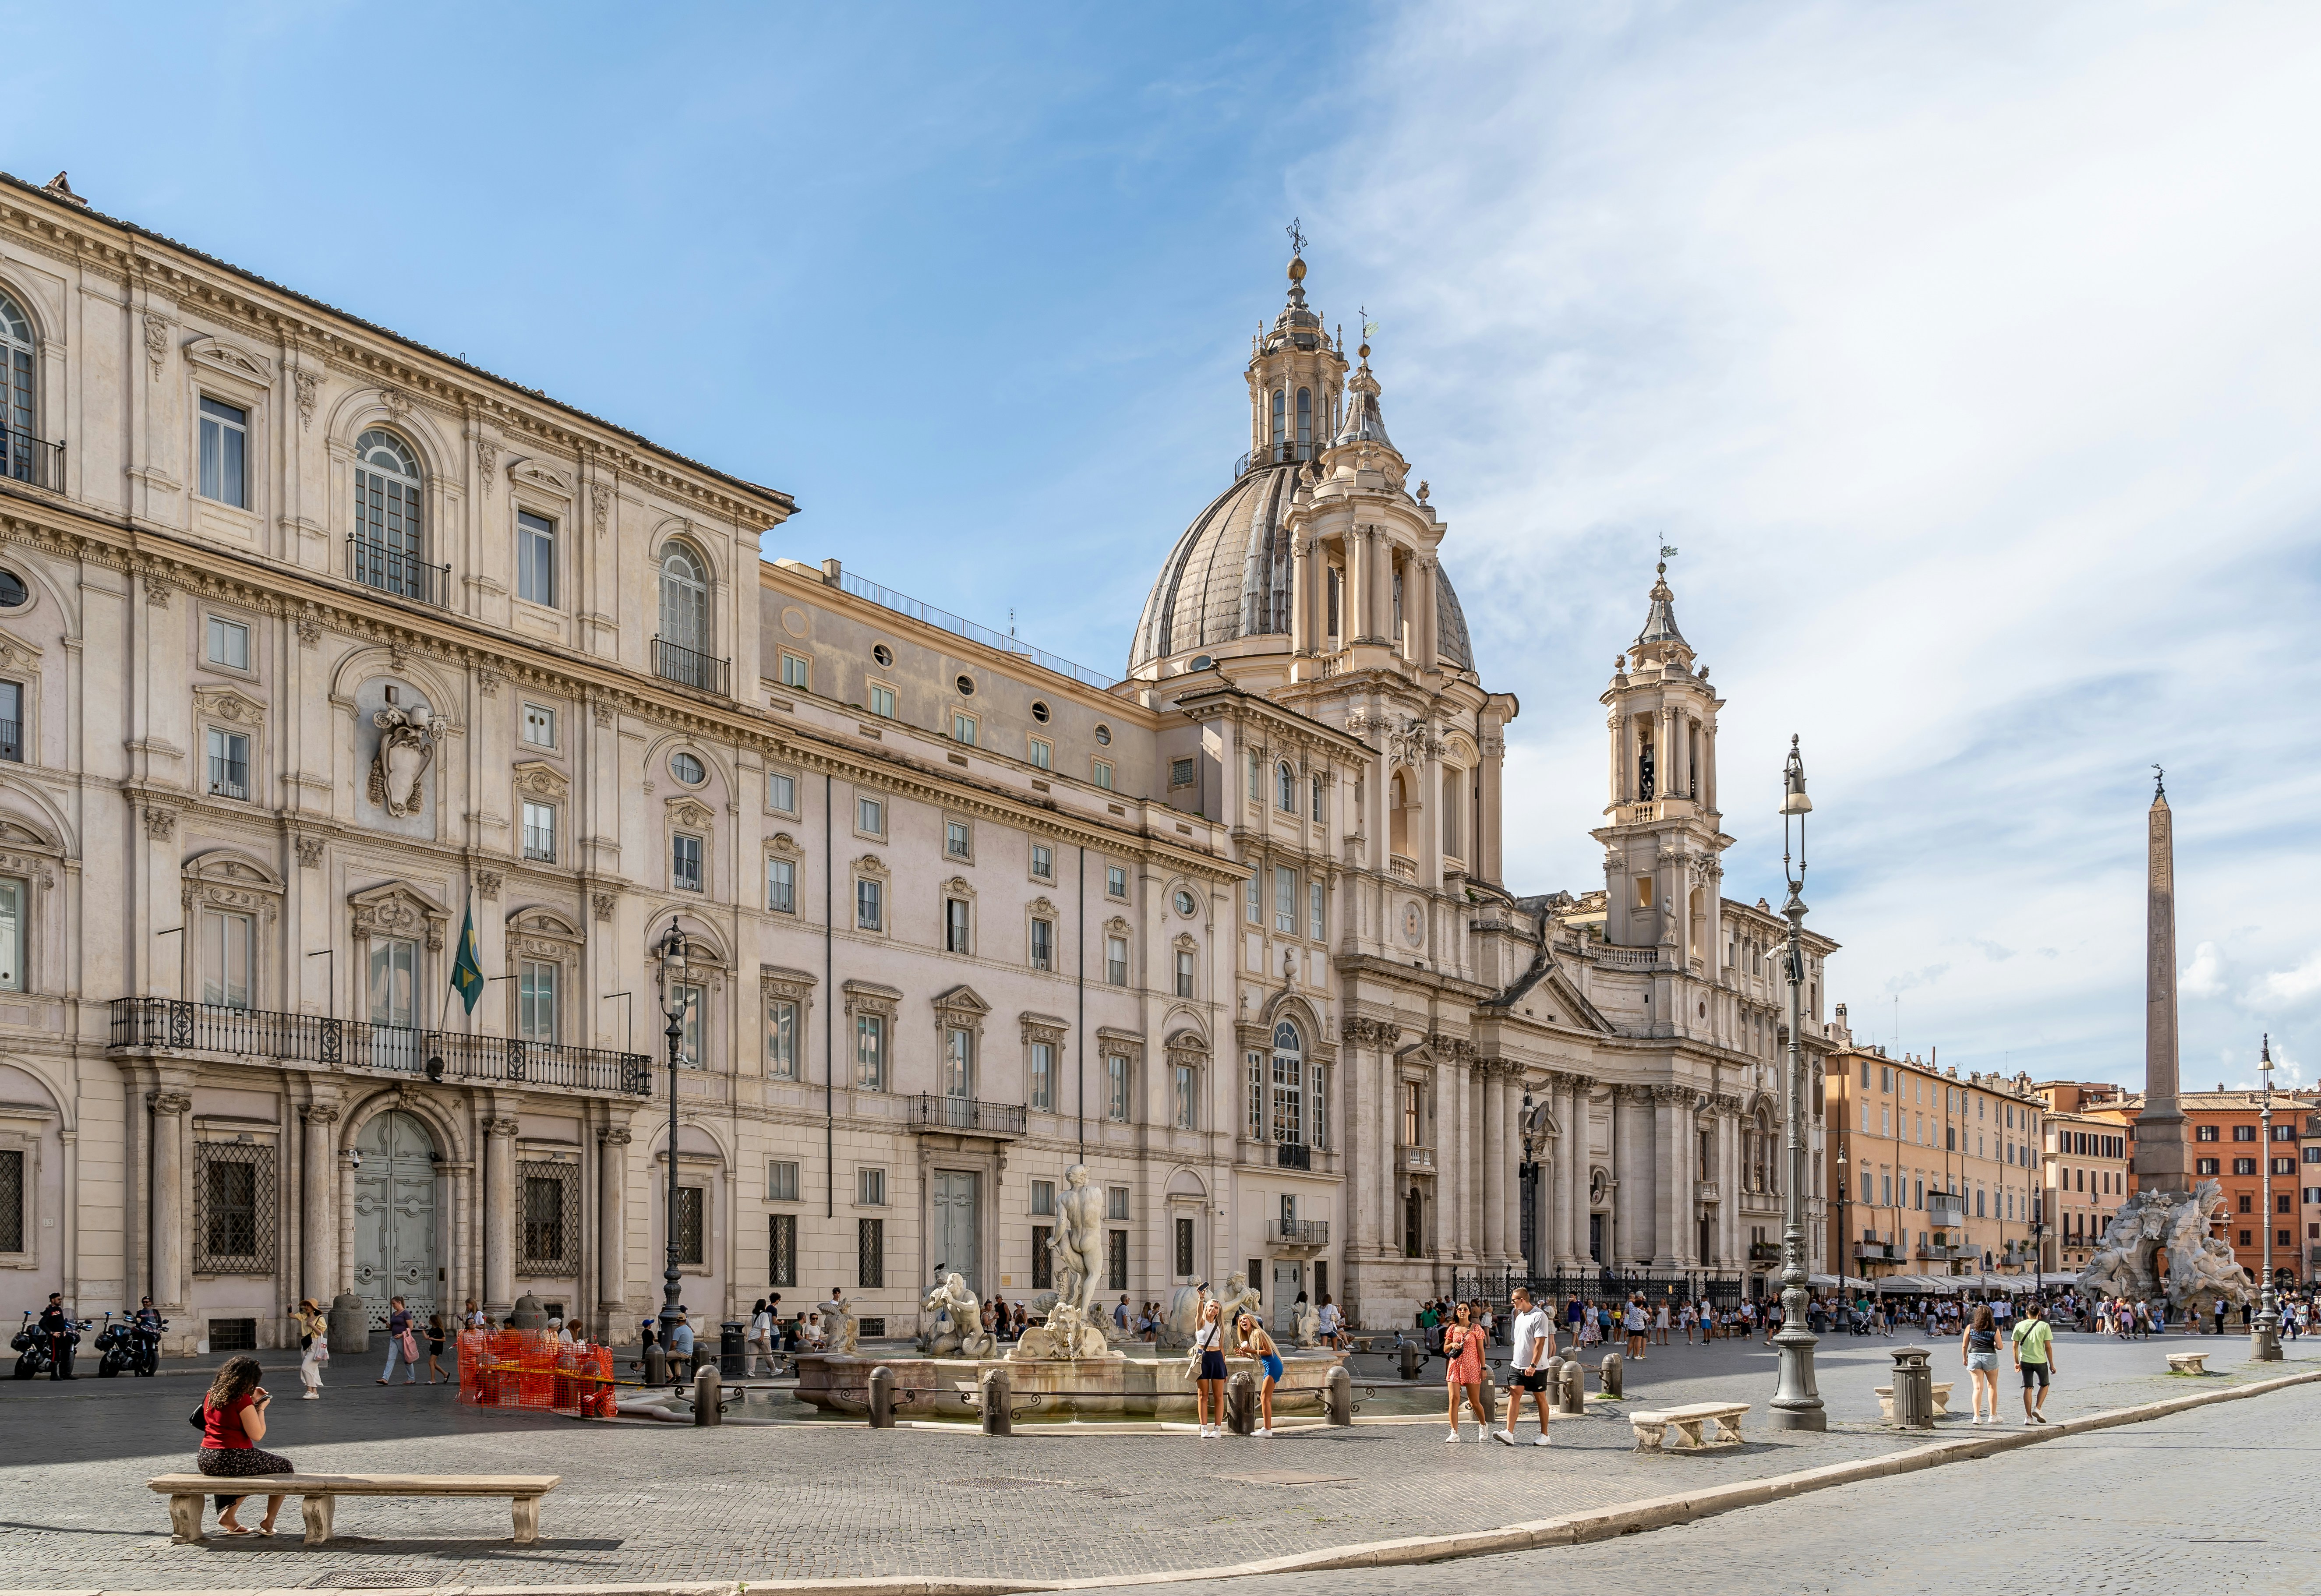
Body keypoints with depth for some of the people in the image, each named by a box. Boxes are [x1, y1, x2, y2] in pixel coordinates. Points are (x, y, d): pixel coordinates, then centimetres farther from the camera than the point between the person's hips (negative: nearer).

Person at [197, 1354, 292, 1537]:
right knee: (284, 1468, 14)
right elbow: (257, 1434, -14)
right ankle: (268, 1523, 15)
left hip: (206, 1461, 8)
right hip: (232, 1459, -8)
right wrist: (261, 1408, 0)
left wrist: (253, 1401, 21)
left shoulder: (212, 1395, 9)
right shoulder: (242, 1399, -15)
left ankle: (227, 1515, 23)